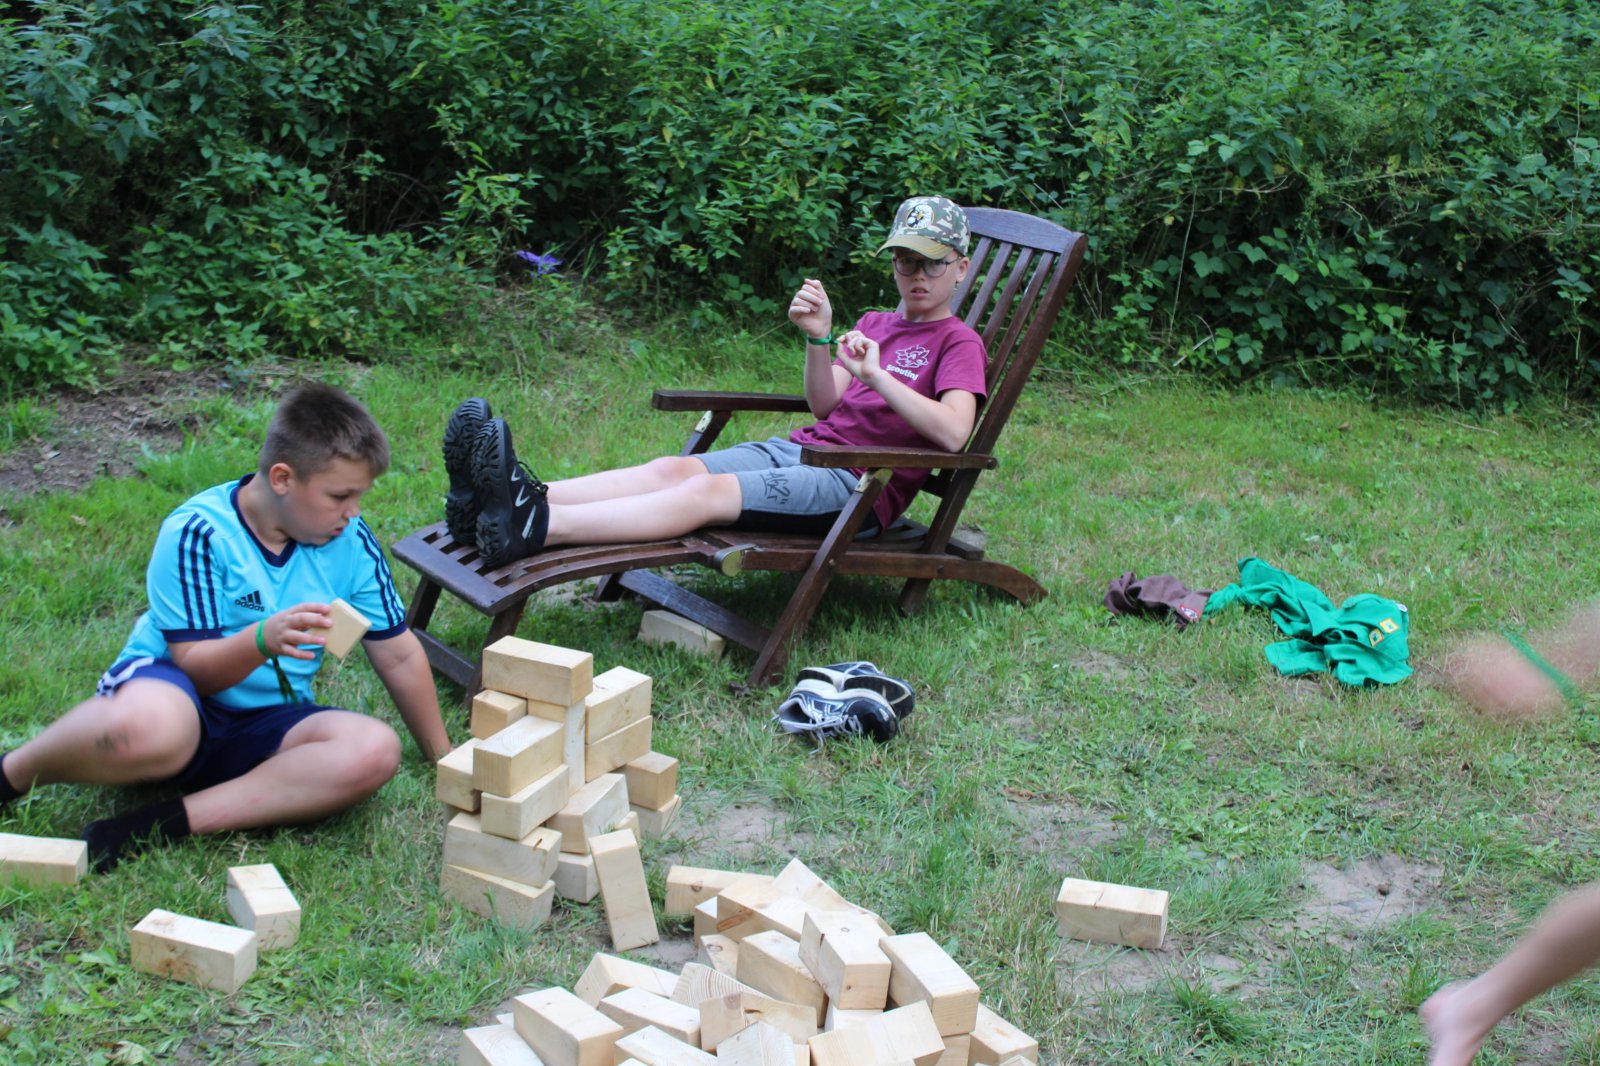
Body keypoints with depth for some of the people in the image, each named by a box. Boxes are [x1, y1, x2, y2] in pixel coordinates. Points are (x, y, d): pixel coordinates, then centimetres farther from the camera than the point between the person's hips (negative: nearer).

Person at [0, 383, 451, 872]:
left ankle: (165, 823, -27)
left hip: (264, 728, 5)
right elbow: (195, 669, -15)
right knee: (152, 726, -43)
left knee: (375, 750, -28)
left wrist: (446, 761, 11)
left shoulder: (351, 542, -1)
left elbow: (399, 655, 8)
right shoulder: (198, 533, -14)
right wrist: (264, 640, -36)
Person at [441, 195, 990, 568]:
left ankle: (534, 528, -46)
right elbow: (824, 406, 15)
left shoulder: (959, 343, 4)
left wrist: (875, 374, -20)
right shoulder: (875, 323, 26)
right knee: (673, 468, -18)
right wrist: (819, 337, -2)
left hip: (856, 483, -7)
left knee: (708, 492, -28)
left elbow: (953, 433, -15)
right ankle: (517, 498, -37)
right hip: (797, 448, 7)